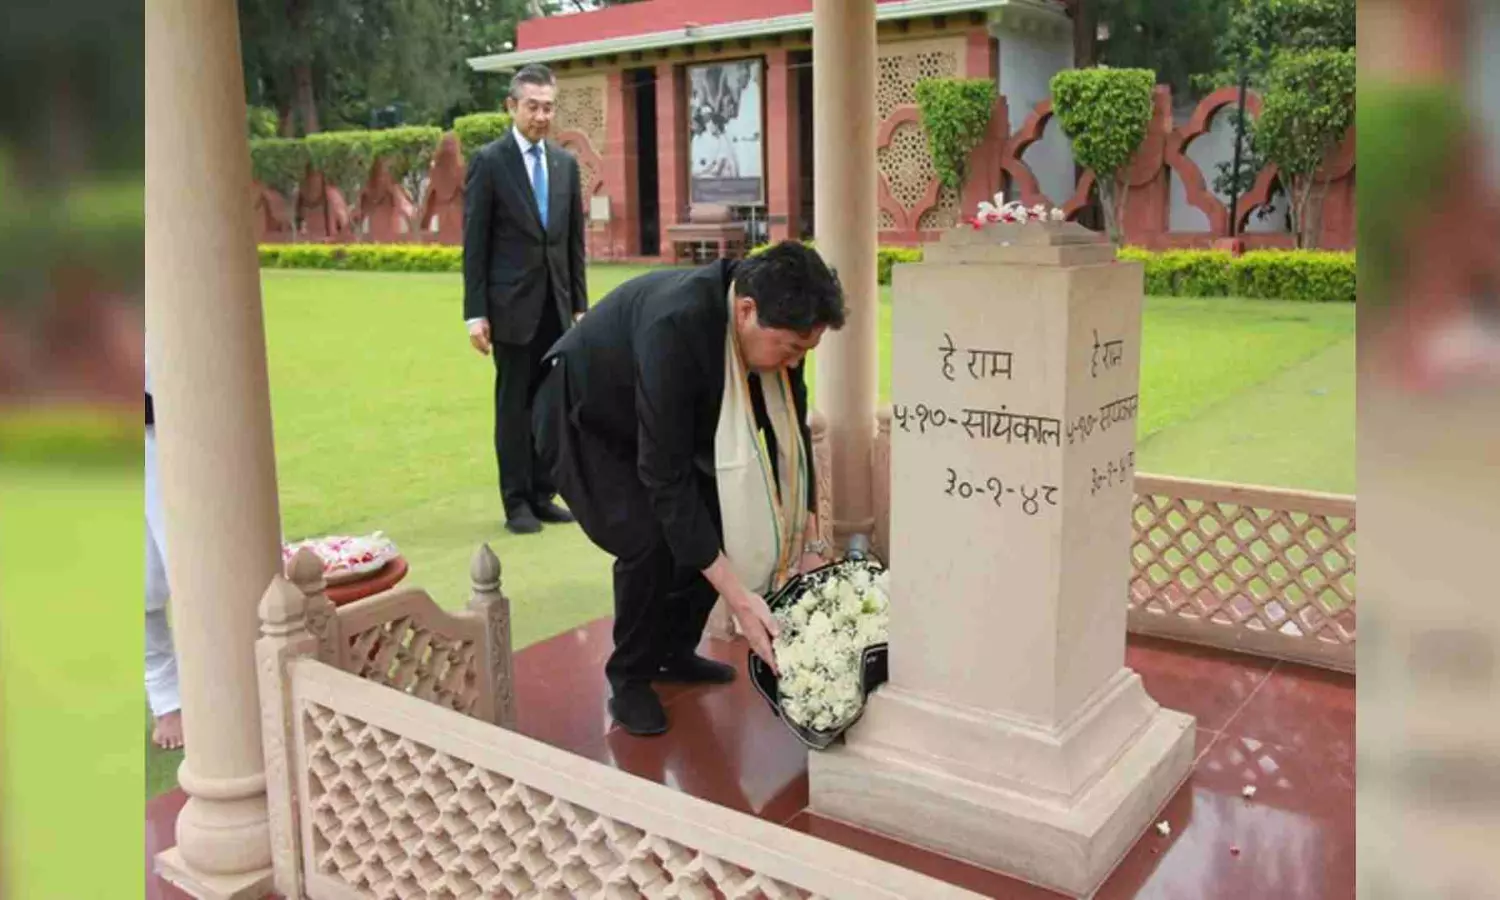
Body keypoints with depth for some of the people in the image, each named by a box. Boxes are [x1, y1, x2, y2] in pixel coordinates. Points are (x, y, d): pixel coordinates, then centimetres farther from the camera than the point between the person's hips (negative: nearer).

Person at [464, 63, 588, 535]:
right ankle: (517, 501, 12)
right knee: (514, 404, 3)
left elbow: (575, 240, 13)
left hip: (556, 305, 4)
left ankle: (543, 494, 18)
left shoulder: (566, 163, 10)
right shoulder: (489, 161, -4)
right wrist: (475, 313, -10)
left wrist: (579, 303, 10)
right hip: (512, 305, -4)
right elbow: (474, 244, -5)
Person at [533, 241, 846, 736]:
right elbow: (665, 477, -40)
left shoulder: (775, 322, -21)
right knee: (650, 540, -23)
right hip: (585, 420, -7)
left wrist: (810, 546, -15)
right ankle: (629, 681, 0)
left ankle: (675, 651, 17)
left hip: (666, 418, 7)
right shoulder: (676, 326, -42)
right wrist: (737, 597, -41)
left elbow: (790, 434, -9)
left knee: (723, 518, -5)